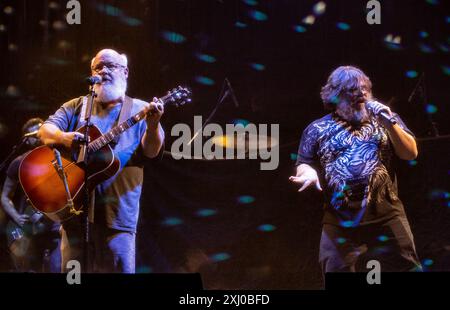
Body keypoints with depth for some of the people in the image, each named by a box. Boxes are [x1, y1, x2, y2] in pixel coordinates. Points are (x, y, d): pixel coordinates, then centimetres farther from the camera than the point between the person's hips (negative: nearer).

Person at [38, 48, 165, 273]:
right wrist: (63, 137, -14)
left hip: (118, 211, -2)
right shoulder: (78, 106, 17)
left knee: (119, 268, -6)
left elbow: (151, 151, -3)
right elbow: (46, 130, 10)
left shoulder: (140, 110, 9)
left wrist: (153, 124, -25)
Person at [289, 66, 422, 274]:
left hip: (387, 217, 0)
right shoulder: (317, 130, 9)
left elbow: (410, 153, 3)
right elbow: (303, 164, 9)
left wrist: (390, 123, -10)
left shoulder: (383, 119, 10)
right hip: (340, 223, 0)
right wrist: (309, 173, -14)